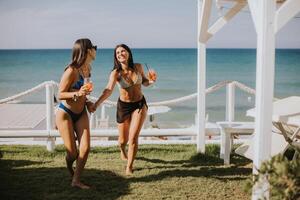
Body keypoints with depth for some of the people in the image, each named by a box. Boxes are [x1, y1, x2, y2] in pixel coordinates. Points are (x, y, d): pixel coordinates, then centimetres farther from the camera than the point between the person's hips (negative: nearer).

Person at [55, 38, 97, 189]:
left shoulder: (87, 69, 3)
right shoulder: (71, 71, -20)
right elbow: (60, 95, -17)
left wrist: (87, 101, 2)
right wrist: (77, 94, -32)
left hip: (81, 114, 6)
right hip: (65, 114, -6)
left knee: (85, 148, -6)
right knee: (72, 153, -2)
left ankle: (76, 181, 8)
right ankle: (69, 164, 34)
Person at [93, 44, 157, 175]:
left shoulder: (138, 67, -9)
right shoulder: (116, 73, -18)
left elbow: (144, 82, 10)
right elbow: (109, 90, -34)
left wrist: (151, 81, -14)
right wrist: (96, 103, -50)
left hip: (139, 104, 1)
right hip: (123, 106, -1)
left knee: (133, 137, -11)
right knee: (123, 140, 11)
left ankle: (129, 167, 4)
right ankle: (123, 151, 50)